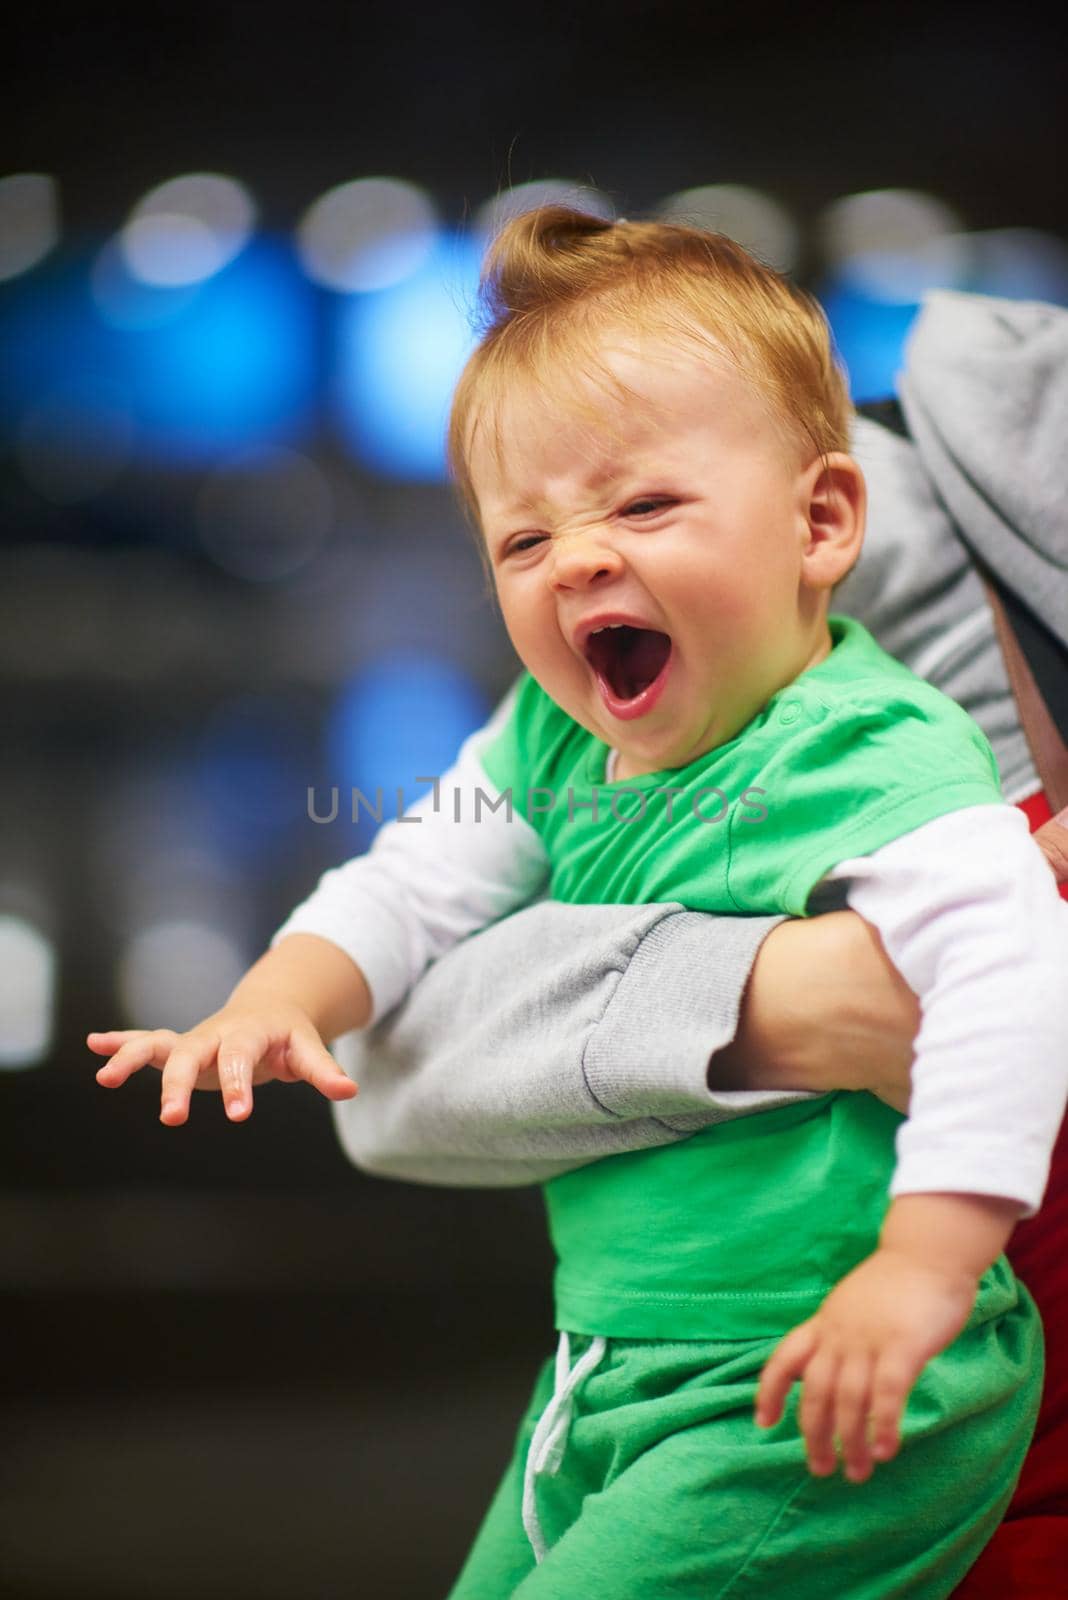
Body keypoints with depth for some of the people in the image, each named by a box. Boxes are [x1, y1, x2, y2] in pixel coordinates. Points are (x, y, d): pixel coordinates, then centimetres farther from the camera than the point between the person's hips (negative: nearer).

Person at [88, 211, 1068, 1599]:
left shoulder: (875, 758, -20)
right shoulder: (556, 743, 5)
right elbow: (416, 885, 10)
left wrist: (924, 1266, -38)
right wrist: (278, 1003, -10)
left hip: (809, 1392, -8)